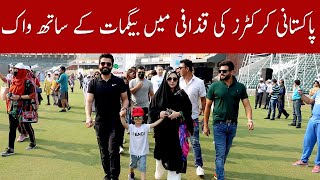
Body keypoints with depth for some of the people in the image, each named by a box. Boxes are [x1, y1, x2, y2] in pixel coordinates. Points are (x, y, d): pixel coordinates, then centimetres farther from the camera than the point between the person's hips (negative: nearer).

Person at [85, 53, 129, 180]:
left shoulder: (119, 82, -1)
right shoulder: (94, 83, 1)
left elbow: (125, 99, 4)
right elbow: (89, 101, -5)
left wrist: (124, 108, -18)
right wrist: (88, 117, -21)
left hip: (116, 122, -2)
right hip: (100, 122, 2)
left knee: (113, 150, -8)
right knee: (103, 151, 14)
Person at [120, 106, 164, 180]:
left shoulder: (145, 127, -10)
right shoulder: (131, 127, -12)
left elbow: (154, 124, -20)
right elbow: (124, 124, -29)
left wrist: (161, 118, -32)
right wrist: (122, 117, -49)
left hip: (143, 152, -2)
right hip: (133, 151, 2)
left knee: (143, 168, -1)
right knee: (132, 165, 27)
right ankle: (131, 173, 57)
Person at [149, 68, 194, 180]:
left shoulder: (182, 95, -1)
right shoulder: (159, 94, 0)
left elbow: (188, 111, 0)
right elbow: (151, 110, 2)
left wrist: (179, 114, -17)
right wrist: (159, 113, -17)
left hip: (177, 131, -1)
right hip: (162, 130, 1)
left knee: (175, 155, -3)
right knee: (161, 154, 15)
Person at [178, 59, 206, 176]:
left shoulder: (199, 82, -9)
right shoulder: (179, 81, -1)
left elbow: (203, 100, -4)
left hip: (192, 117, -3)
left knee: (195, 142, 0)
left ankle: (199, 165, 11)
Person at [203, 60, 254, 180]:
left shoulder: (240, 87, 1)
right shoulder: (214, 86, -4)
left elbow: (246, 104, -1)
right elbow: (208, 106, 0)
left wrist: (249, 119, -20)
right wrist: (205, 125, 0)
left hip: (233, 125, 3)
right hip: (219, 125, -3)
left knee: (225, 152, 16)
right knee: (220, 153, -3)